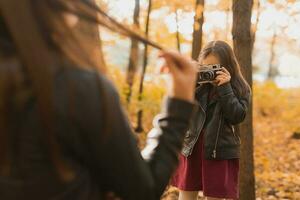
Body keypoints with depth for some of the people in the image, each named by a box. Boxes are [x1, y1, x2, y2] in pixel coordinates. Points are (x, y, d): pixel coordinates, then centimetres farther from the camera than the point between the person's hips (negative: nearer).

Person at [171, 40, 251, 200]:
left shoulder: (239, 88, -3)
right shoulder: (199, 84, 1)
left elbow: (237, 117, -15)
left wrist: (224, 87, -19)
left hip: (220, 152, -2)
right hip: (191, 148, 3)